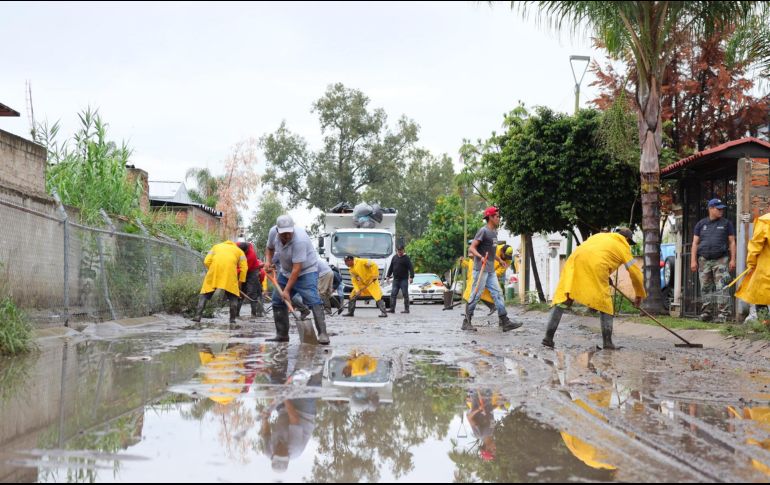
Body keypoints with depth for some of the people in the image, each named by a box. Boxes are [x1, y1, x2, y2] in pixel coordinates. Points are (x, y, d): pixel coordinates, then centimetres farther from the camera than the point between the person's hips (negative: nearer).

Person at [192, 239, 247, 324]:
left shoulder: (216, 247, 36)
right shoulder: (239, 251, 34)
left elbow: (206, 261, 18)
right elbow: (244, 267, 17)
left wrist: (214, 273, 25)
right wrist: (240, 282, 22)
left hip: (215, 266, 1)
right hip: (230, 267, -1)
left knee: (205, 293, 7)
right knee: (233, 294, 11)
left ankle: (197, 317, -5)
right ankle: (232, 319, 4)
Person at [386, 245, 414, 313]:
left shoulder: (406, 258, -4)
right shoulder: (394, 257, 13)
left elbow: (411, 268, -11)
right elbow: (391, 267, 20)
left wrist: (411, 277, -20)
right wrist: (388, 275, 16)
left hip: (404, 279, -5)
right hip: (396, 279, 5)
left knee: (405, 294, -2)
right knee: (393, 294, 1)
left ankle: (406, 309, 3)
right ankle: (392, 309, 3)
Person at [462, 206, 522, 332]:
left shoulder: (494, 232, 16)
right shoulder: (483, 231, -12)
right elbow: (471, 248, -18)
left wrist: (500, 260, 29)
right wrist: (481, 257, -33)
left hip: (491, 270, 9)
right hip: (481, 269, -9)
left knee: (498, 293, 3)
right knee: (476, 295, -4)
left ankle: (505, 322, 2)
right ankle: (466, 322, 5)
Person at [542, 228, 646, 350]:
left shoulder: (600, 235, 37)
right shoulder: (623, 247, 24)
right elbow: (636, 273, 24)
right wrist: (639, 295, 38)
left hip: (575, 259, 4)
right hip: (595, 265, -4)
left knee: (562, 299, 1)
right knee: (604, 303, 12)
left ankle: (548, 337, -8)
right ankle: (607, 341, 7)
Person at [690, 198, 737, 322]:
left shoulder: (726, 223, 9)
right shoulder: (701, 224, 13)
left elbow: (732, 242, 7)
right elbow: (695, 243, 11)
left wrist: (732, 260, -2)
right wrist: (693, 260, 2)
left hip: (721, 260, -2)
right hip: (704, 260, 2)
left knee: (721, 288, -9)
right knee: (705, 288, 4)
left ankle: (723, 313, -10)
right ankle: (706, 312, 10)